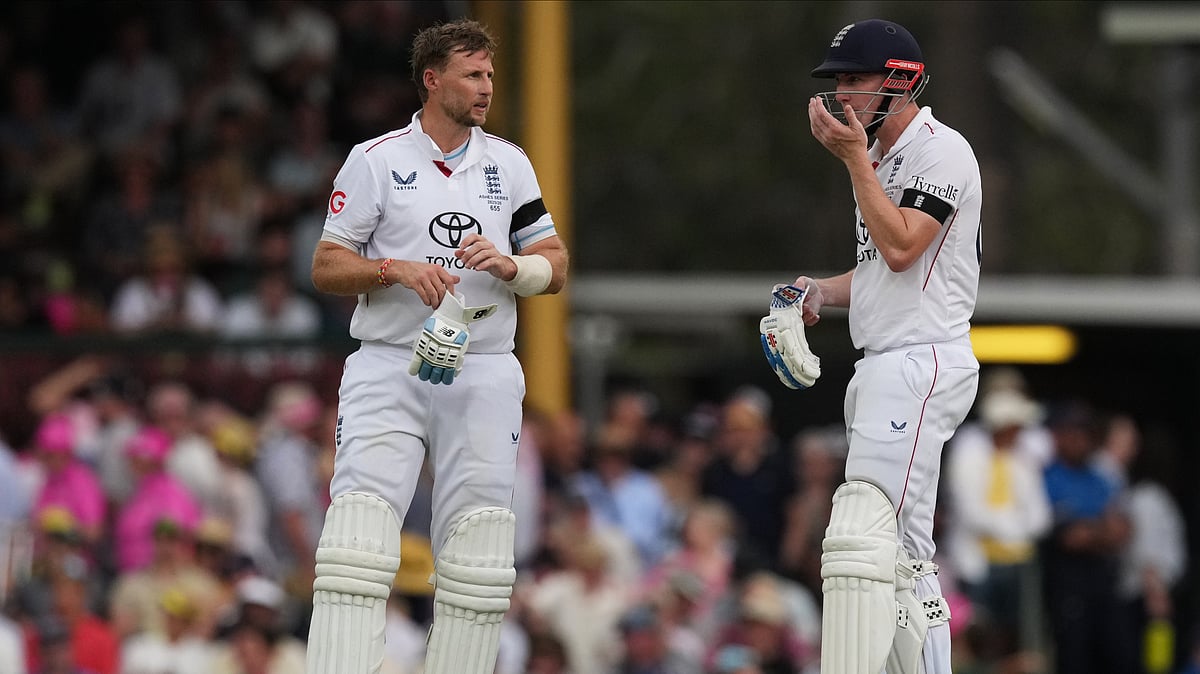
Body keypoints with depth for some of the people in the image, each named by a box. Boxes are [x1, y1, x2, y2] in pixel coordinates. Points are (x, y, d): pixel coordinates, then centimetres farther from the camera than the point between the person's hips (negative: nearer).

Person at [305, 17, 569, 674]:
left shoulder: (509, 163, 11)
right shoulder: (375, 160, 2)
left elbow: (556, 265, 12)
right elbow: (326, 267, 2)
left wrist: (510, 265, -9)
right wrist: (395, 269, -15)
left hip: (483, 378, 3)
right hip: (389, 368, -3)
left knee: (476, 551, 0)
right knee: (358, 532, -15)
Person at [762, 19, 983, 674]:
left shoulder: (941, 151, -9)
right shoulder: (883, 156, 20)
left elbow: (900, 247, -20)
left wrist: (853, 157, -15)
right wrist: (818, 291, 9)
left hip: (923, 363, -11)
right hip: (882, 371, 11)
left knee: (861, 534, -22)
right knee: (904, 559, 12)